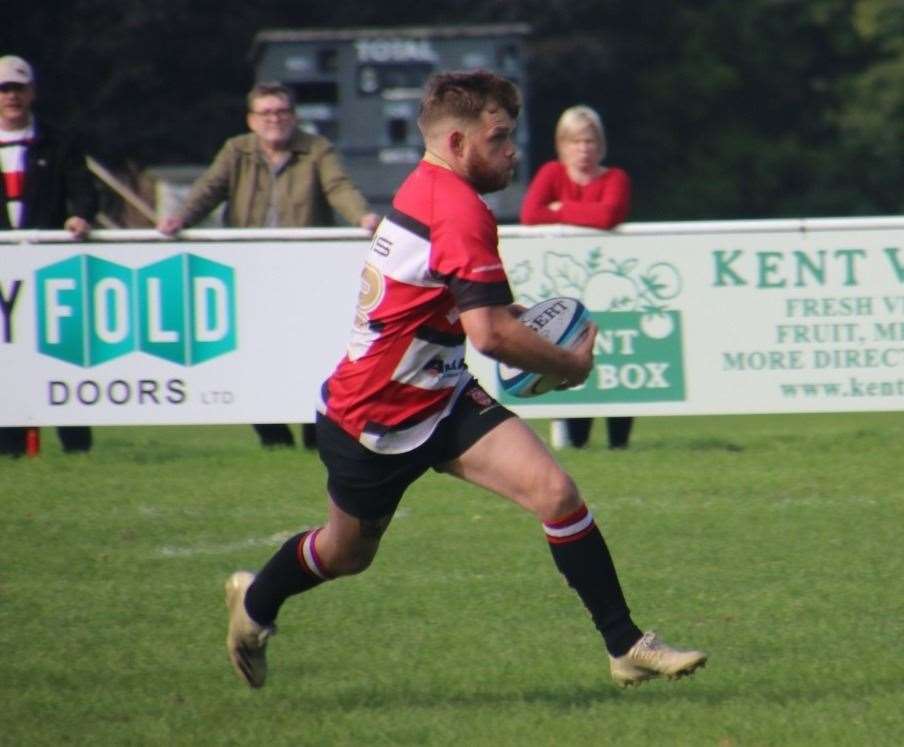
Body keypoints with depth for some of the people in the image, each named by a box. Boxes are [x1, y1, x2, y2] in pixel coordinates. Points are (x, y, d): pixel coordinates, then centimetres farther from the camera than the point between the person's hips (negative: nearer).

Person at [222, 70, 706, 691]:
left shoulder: (425, 192, 6)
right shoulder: (460, 211, -25)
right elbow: (491, 334, -31)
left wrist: (513, 314, 9)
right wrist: (570, 364, -15)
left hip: (441, 399, 8)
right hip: (374, 416, -8)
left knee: (554, 491, -11)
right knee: (347, 553, 15)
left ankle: (628, 646, -11)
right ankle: (256, 599, 46)